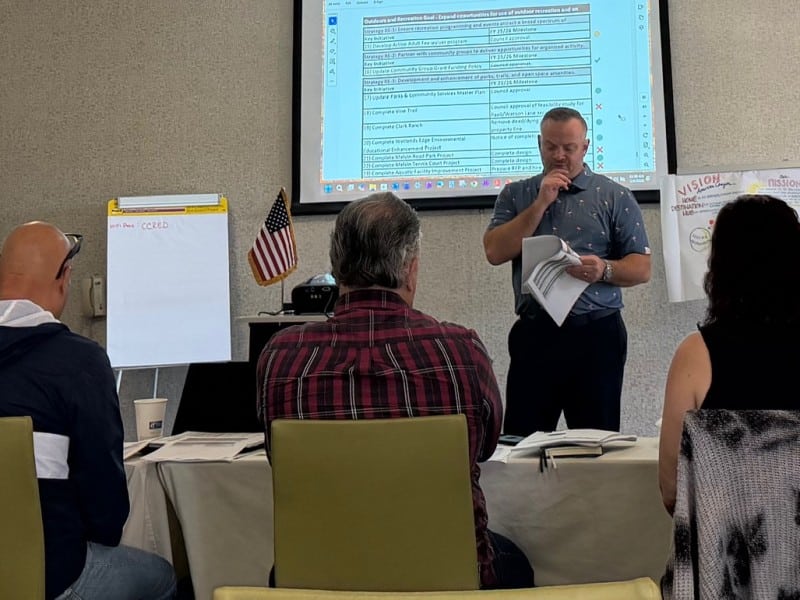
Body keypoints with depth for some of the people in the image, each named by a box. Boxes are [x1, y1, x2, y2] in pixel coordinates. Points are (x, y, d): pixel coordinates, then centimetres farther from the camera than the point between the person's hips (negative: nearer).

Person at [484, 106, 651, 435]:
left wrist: (604, 270, -19)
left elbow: (641, 268, 2)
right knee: (521, 441, 5)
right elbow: (494, 252, -4)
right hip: (533, 333, 1)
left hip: (596, 334, -1)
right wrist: (541, 203, -7)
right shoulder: (515, 195, 11)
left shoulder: (615, 197, 5)